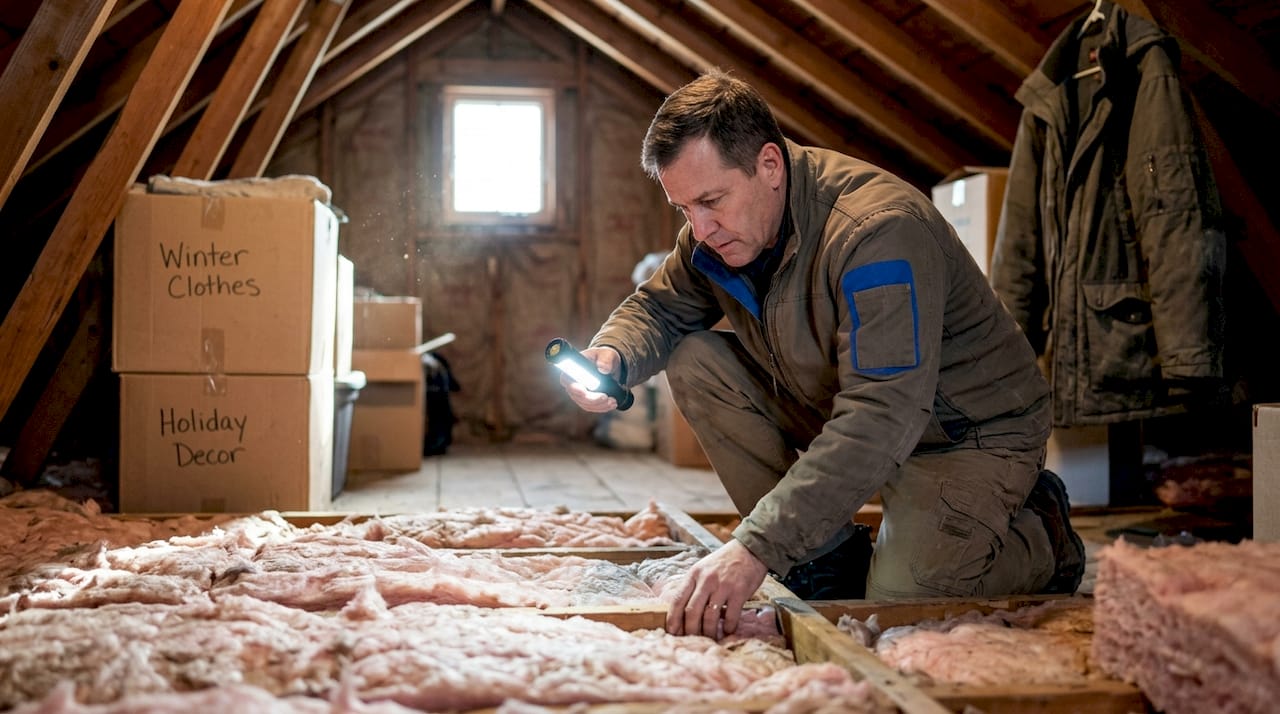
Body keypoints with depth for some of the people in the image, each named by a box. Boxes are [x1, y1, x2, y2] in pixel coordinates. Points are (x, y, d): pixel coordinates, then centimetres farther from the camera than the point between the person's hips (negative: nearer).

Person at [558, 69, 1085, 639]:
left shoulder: (878, 232, -32)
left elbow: (881, 422, -40)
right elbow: (658, 306, 7)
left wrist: (756, 548, -47)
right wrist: (611, 356, -21)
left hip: (968, 435, -7)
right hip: (836, 408, 7)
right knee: (693, 361, -10)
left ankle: (1042, 535, 8)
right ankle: (828, 557, -1)